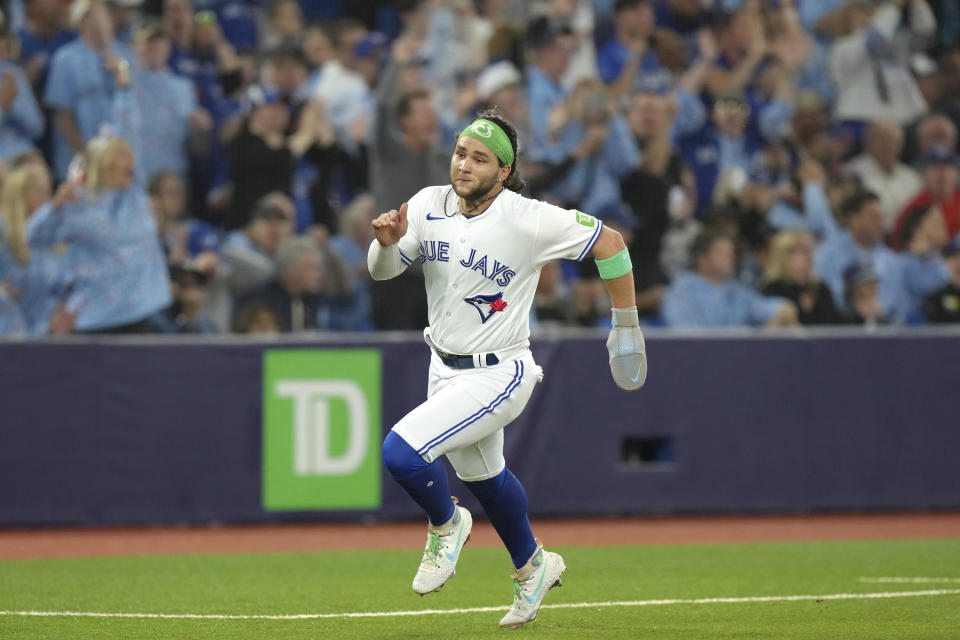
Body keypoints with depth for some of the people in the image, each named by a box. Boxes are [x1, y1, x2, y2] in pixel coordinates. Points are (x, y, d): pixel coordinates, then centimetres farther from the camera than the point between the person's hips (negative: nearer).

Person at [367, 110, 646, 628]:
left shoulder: (528, 220, -21)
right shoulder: (428, 206, -6)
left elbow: (608, 243, -12)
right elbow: (382, 270, -3)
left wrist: (626, 323, -5)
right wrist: (387, 241, -26)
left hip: (499, 375, -7)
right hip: (445, 370, 7)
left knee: (401, 451, -22)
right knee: (481, 475, 26)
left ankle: (446, 525, 8)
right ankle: (532, 568, 52)